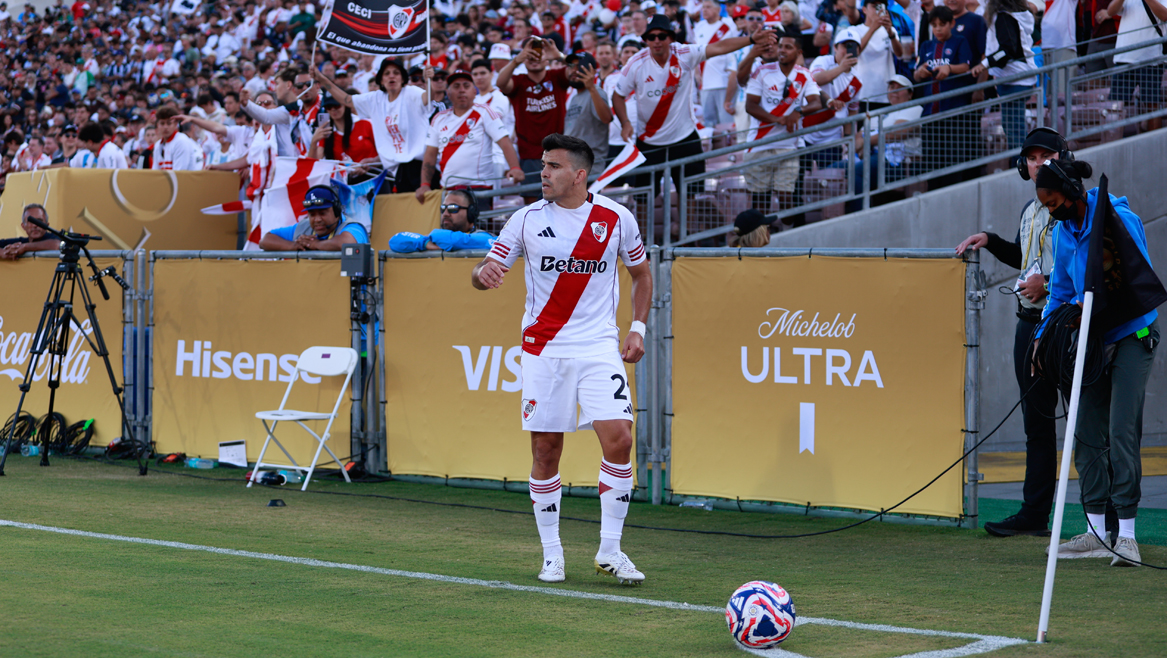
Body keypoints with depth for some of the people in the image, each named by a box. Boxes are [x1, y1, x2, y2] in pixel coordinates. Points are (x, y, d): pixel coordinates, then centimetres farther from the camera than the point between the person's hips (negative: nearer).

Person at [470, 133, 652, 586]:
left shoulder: (617, 219, 1)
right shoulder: (526, 219, 1)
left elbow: (641, 273, 16)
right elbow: (485, 272, 3)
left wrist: (638, 327, 4)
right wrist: (483, 272, -21)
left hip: (599, 345, 0)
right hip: (542, 346, 0)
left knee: (618, 439, -13)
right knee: (545, 450, 1)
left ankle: (610, 549, 0)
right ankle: (551, 555, 14)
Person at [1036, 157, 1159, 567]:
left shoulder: (1119, 219, -14)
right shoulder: (1062, 232, 8)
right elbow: (1061, 290, 19)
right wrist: (1043, 334, 9)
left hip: (1131, 336, -7)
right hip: (1091, 338, 7)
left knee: (1122, 431, -14)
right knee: (1087, 433, 4)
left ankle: (1127, 535, -13)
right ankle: (1096, 532, 9)